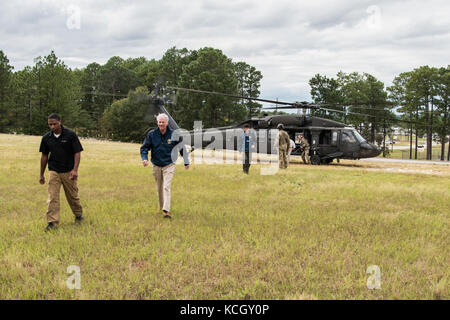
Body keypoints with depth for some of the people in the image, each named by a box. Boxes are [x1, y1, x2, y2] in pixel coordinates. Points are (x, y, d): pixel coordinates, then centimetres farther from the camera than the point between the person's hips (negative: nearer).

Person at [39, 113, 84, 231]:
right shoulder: (46, 138, 0)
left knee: (73, 196, 11)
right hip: (53, 172, 2)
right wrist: (42, 174, 12)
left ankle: (78, 215, 34)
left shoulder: (71, 135, -10)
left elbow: (77, 153, -9)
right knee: (52, 197, -6)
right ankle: (52, 222, -4)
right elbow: (44, 156, 9)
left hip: (68, 172, -2)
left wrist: (75, 170, -20)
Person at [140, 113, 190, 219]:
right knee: (159, 188, 14)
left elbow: (182, 148, 5)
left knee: (166, 187, -15)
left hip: (169, 165, -3)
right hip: (156, 166, 3)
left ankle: (166, 210, -19)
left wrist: (186, 162, 8)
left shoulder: (173, 135, -7)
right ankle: (161, 207, 33)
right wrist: (144, 158, -18)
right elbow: (144, 148, 2)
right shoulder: (151, 134, -5)